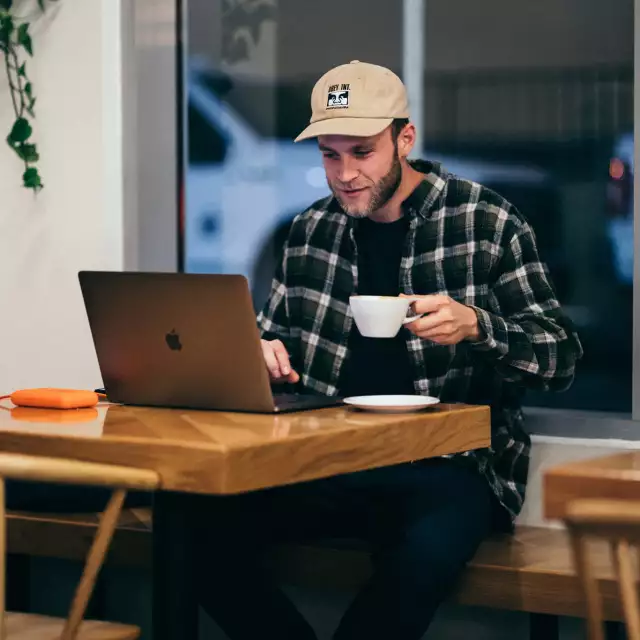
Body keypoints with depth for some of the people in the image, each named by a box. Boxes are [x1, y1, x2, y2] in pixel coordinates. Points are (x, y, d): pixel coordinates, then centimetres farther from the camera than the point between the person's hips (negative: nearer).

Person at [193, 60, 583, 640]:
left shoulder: (487, 222, -1)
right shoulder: (310, 231, 12)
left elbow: (562, 357, -2)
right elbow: (274, 332, 25)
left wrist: (475, 326, -21)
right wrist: (265, 352, 0)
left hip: (449, 465, -4)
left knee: (424, 555, -38)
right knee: (211, 531, -23)